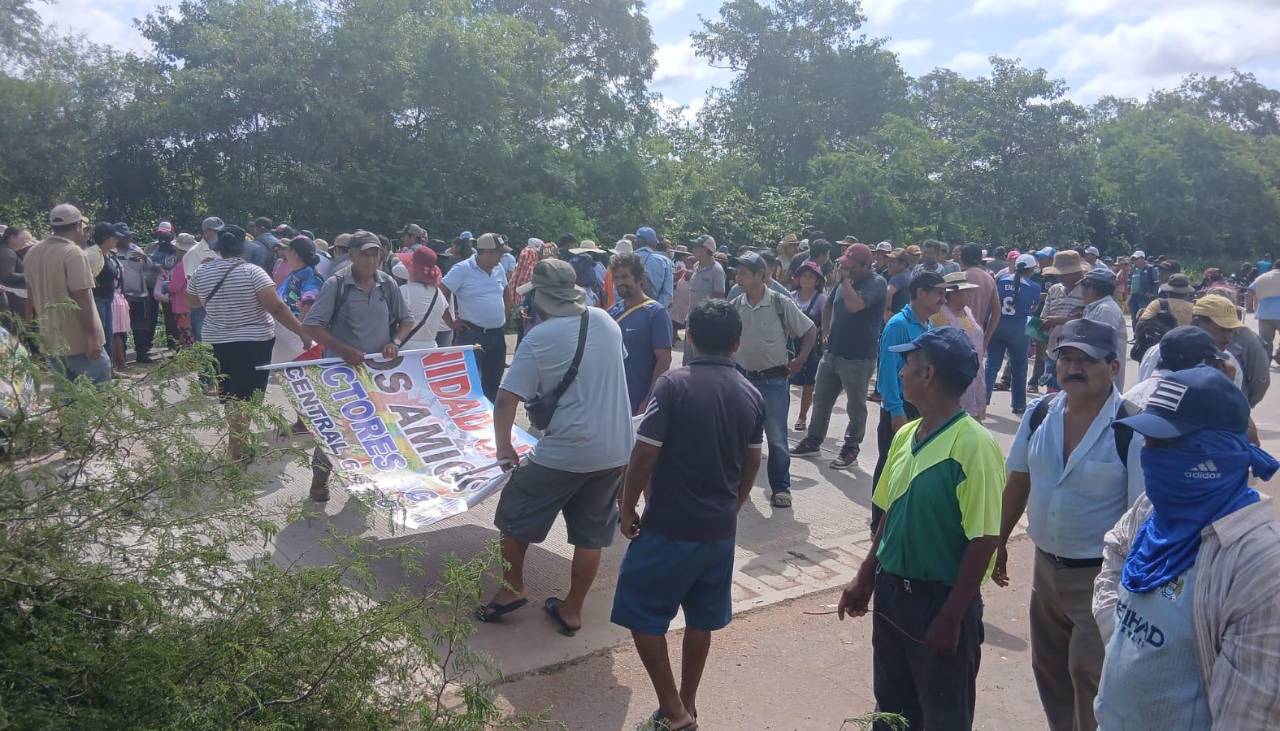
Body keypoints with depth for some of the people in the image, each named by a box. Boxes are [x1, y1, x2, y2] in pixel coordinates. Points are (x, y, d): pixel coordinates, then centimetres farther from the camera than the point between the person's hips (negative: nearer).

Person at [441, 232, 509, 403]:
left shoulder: (499, 269, 8)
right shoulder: (462, 269, -11)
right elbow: (440, 294, -12)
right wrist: (451, 321, -10)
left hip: (498, 334, 6)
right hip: (471, 334, -6)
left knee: (493, 382, 14)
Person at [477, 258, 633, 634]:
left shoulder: (538, 339, -13)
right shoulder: (605, 321, 3)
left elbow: (506, 399, -13)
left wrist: (503, 445, 0)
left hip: (564, 453, -5)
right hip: (616, 450, 6)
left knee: (515, 518, 17)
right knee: (591, 533, 15)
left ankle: (512, 590, 29)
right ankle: (571, 611, 25)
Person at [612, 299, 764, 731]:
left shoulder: (674, 385, -16)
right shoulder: (751, 395, 1)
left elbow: (644, 455, -15)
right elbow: (751, 464, 11)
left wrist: (627, 508, -1)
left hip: (670, 525, -6)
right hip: (720, 527, 6)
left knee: (641, 615, 9)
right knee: (701, 619, 17)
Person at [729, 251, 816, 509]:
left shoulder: (781, 304, -9)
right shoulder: (734, 306, 0)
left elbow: (810, 331, -1)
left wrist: (800, 360, -4)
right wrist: (730, 362, 4)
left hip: (774, 380, -3)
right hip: (742, 378, 3)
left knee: (777, 437, 1)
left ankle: (781, 487, 13)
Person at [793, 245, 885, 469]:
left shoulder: (876, 283, -12)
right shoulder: (846, 280, 8)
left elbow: (853, 305, -29)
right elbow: (828, 304, 25)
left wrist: (845, 279, -17)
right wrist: (827, 331, 17)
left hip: (858, 357, -7)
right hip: (833, 352, 7)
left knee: (855, 406, 5)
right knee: (821, 399, 15)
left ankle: (850, 449, 16)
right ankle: (813, 440, 29)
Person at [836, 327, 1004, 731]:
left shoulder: (973, 445, -19)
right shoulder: (905, 435, 3)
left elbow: (983, 540, -18)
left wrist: (952, 617, -17)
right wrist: (866, 579, 15)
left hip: (940, 600, -7)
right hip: (891, 592, 7)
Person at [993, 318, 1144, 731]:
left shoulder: (1132, 430, -20)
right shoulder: (1040, 413, -3)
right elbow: (1018, 482, 7)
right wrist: (999, 541, 11)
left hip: (1101, 576, -6)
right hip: (1046, 565, 6)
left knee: (1089, 677, 5)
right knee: (1048, 669, 21)